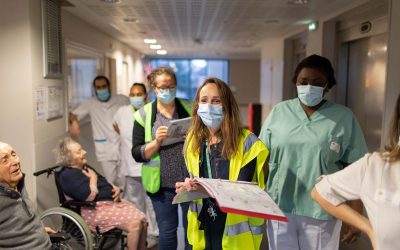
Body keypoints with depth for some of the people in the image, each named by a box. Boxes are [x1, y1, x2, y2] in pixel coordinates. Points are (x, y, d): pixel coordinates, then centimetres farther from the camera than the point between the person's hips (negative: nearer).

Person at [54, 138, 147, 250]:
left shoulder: (85, 167, 17)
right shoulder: (67, 175, -12)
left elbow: (104, 183, 25)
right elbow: (89, 196, -22)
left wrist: (116, 188, 4)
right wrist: (93, 178, -6)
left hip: (112, 201, 9)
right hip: (96, 209, -9)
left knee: (142, 219, -6)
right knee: (134, 223, -24)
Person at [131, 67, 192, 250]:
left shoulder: (190, 108, 1)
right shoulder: (144, 115, -2)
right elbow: (137, 154, -4)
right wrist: (156, 142, -20)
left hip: (190, 181, 1)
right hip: (162, 184, 0)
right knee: (167, 231, 13)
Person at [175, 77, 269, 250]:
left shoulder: (247, 142, -15)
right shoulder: (192, 141, 1)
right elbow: (192, 180, 8)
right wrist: (189, 187, -15)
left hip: (236, 230, -4)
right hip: (204, 226, 4)